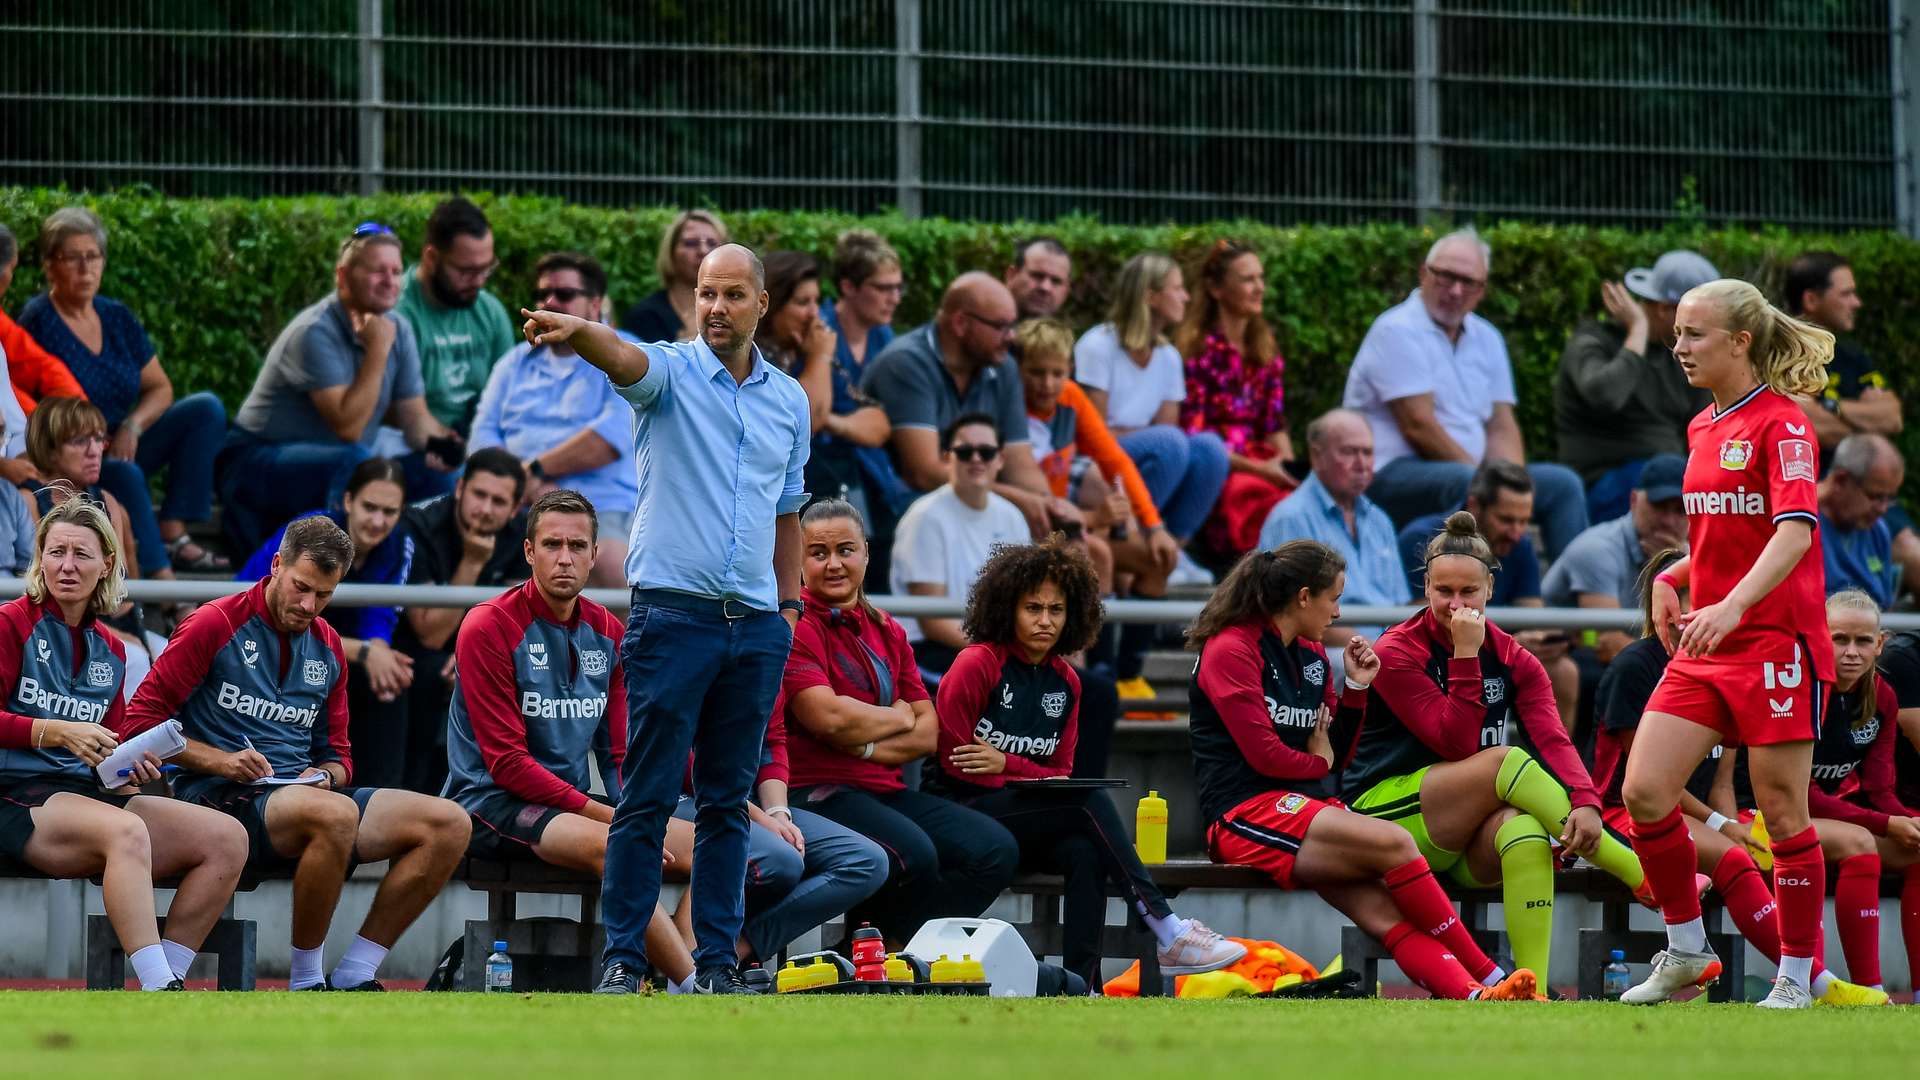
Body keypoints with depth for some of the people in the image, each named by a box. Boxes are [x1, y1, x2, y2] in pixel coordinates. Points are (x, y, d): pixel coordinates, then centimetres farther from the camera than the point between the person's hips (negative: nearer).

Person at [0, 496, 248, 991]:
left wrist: (127, 773, 1)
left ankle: (168, 980, -18)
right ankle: (160, 990, -45)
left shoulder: (109, 651, 19)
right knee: (126, 830, -38)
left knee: (226, 838, -12)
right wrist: (59, 732, -22)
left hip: (87, 794, 7)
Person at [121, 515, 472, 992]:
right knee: (336, 814, -39)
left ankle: (352, 978, -11)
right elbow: (142, 720, -5)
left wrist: (325, 774, -1)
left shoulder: (326, 646, 18)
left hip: (305, 794, 7)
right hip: (220, 795, -7)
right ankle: (305, 982, -21)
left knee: (449, 824, -12)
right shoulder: (215, 625, -2)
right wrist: (221, 761, -16)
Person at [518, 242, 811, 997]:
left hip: (757, 625, 4)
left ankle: (718, 961, 11)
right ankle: (623, 959, -1)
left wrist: (790, 604, 16)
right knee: (648, 798, -4)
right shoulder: (672, 372, -2)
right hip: (674, 614, -4)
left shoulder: (790, 399, 12)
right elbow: (626, 360, -26)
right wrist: (579, 333, -48)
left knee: (728, 801, 8)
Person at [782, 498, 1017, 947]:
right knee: (914, 855, -34)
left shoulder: (886, 632, 19)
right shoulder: (795, 627, -4)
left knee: (995, 848, -11)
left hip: (886, 790, 8)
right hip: (817, 792, -8)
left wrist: (868, 745, -7)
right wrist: (898, 717, 0)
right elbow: (827, 716, -17)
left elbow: (928, 733, 13)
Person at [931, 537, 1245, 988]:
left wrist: (1005, 764, -8)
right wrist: (1027, 775, -8)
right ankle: (1166, 931, -30)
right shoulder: (976, 664, -4)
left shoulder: (1064, 682, 13)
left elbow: (1060, 773, 10)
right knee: (1090, 802, -28)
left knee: (1085, 854, -30)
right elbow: (957, 764, -5)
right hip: (966, 813, -5)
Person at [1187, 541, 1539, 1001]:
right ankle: (1490, 976, -18)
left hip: (1310, 808, 7)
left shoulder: (1312, 655, 21)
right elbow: (1264, 754, -12)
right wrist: (1318, 764, 6)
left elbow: (1335, 754, 22)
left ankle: (1472, 995, -43)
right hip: (1248, 815, -7)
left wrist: (1356, 689, 10)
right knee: (1394, 844, -26)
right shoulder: (1231, 650, -4)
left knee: (1385, 910, -21)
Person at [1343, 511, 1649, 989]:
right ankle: (1656, 885, -31)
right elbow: (1458, 744, -16)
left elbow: (1553, 740, -11)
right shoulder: (1395, 654, -6)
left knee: (1526, 829, -35)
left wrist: (1585, 802, -29)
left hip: (1470, 837, 3)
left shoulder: (1515, 661, 7)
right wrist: (1465, 656, -18)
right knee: (1507, 761, -29)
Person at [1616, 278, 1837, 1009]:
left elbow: (1795, 531, -24)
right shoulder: (1703, 427, 13)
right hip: (1704, 647, 7)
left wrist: (1734, 605, -36)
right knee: (1643, 791, -4)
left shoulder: (1781, 425, -11)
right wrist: (1674, 579, 10)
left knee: (1782, 811, -1)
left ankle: (1797, 975, 10)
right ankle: (1686, 949, 10)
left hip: (1777, 642, -7)